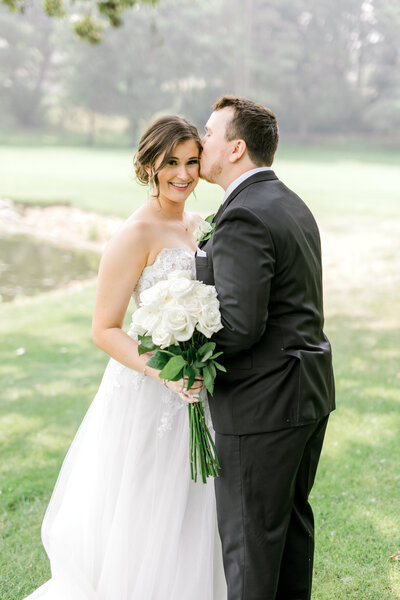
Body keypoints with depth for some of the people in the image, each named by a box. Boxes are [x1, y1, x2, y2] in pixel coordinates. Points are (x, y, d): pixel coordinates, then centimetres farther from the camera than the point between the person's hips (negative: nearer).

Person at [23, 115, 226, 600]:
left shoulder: (195, 224, 7)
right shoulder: (135, 235, -16)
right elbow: (104, 330, -17)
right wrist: (165, 372, -28)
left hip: (193, 395, 7)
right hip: (147, 396, -7)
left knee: (186, 520, 19)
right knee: (142, 528, 6)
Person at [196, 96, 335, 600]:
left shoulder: (244, 218, -21)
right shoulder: (292, 205, 11)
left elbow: (240, 326, -27)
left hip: (261, 404, -10)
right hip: (310, 390, 10)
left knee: (248, 535, 5)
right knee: (292, 518, 22)